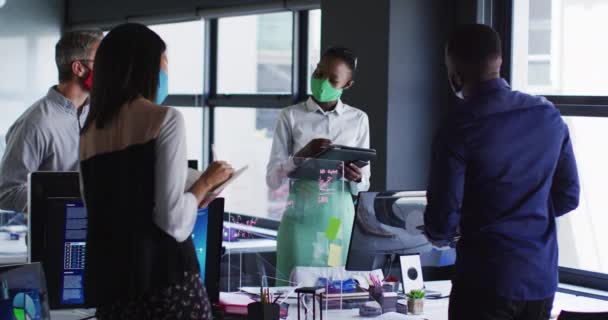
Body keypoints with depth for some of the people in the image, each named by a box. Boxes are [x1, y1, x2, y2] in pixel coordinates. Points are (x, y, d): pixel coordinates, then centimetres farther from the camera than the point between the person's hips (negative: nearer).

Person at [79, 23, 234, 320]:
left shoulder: (89, 133, 13)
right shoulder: (164, 119, -5)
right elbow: (173, 220, -13)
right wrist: (206, 182, 4)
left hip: (108, 282, 6)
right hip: (164, 276, -6)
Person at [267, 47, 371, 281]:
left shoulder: (358, 119, 7)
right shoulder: (291, 116, 1)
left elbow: (364, 184, 9)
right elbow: (273, 179, -4)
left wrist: (356, 178, -15)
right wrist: (302, 155, -21)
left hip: (339, 216, 2)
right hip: (301, 215, -2)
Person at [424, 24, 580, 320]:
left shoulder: (459, 128, -16)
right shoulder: (549, 115, 1)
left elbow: (442, 224, -13)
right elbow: (568, 197, 9)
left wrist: (441, 234, 9)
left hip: (486, 280, -5)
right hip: (543, 277, 5)